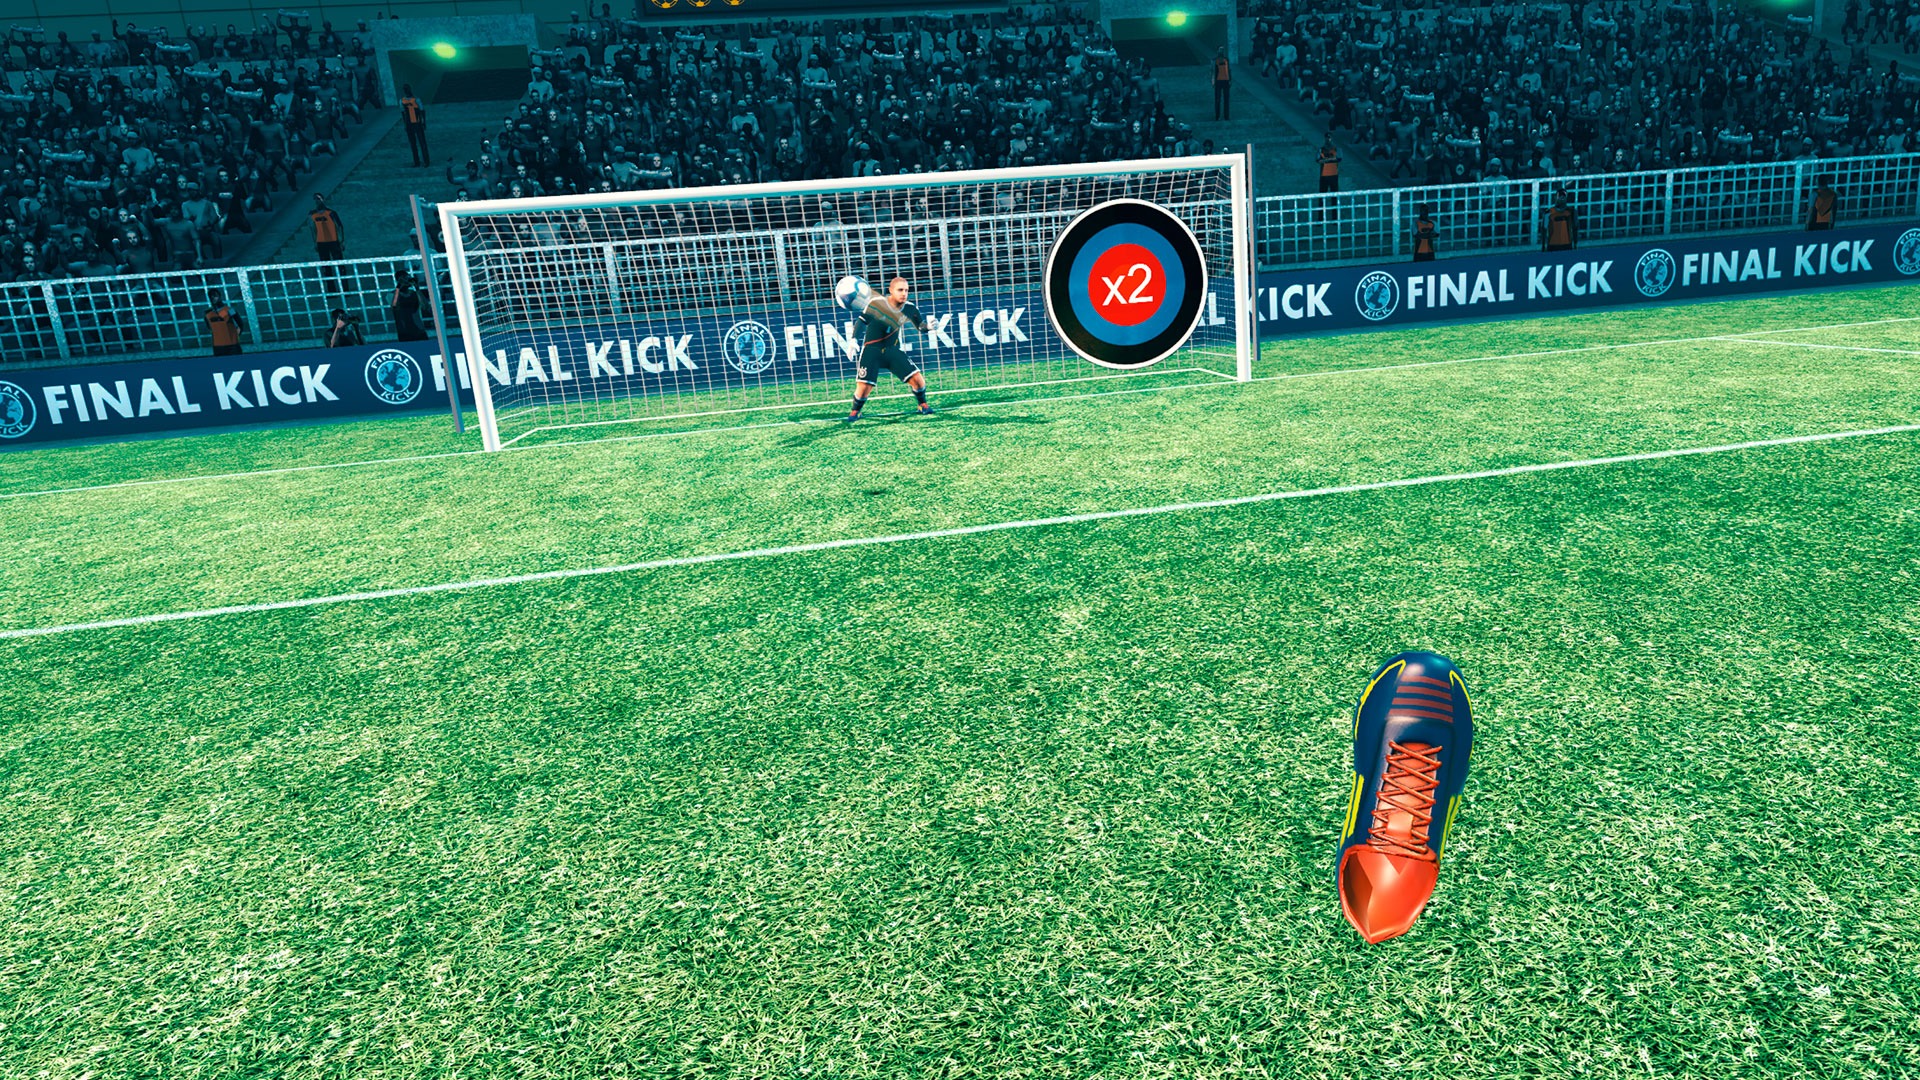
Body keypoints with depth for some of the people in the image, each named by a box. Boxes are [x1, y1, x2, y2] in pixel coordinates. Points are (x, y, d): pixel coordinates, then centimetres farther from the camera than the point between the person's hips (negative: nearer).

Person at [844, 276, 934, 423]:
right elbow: (861, 320, -6)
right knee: (864, 387, -12)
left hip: (893, 350, 3)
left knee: (917, 379, -10)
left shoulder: (909, 309, -7)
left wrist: (928, 326, -17)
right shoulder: (876, 303, -16)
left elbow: (921, 326, 6)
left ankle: (923, 405, 18)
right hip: (871, 350, -3)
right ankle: (855, 411, 18)